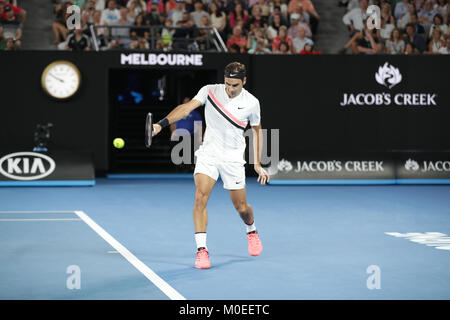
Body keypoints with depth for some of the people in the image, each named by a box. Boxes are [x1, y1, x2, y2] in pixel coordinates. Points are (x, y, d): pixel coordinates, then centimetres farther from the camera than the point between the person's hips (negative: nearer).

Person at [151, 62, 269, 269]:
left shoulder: (251, 103, -5)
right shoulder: (210, 91, -7)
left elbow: (257, 130, 9)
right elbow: (186, 108, -17)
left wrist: (257, 164, 8)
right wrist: (162, 124, -32)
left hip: (233, 159, 0)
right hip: (208, 155, 0)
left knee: (241, 207, 7)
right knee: (200, 198, -19)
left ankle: (252, 231, 42)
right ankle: (201, 250, -15)